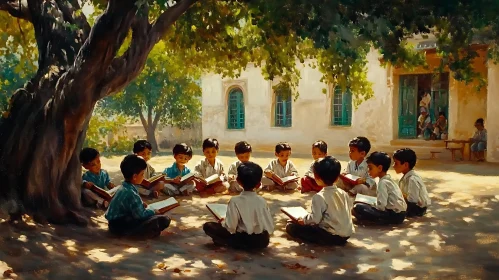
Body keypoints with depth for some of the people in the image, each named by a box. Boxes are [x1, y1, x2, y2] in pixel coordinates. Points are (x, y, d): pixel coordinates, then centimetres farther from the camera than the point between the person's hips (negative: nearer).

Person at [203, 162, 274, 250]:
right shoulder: (262, 201, -2)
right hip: (263, 241, 5)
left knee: (208, 226, 1)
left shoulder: (235, 201, -13)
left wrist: (222, 222, 5)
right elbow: (271, 227, -1)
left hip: (245, 240, -4)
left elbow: (230, 228, -17)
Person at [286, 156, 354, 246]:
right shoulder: (344, 193, 4)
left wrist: (303, 220, 1)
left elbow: (315, 219, -19)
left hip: (331, 236, -8)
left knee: (291, 227, -5)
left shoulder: (319, 197, -15)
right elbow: (348, 214, 11)